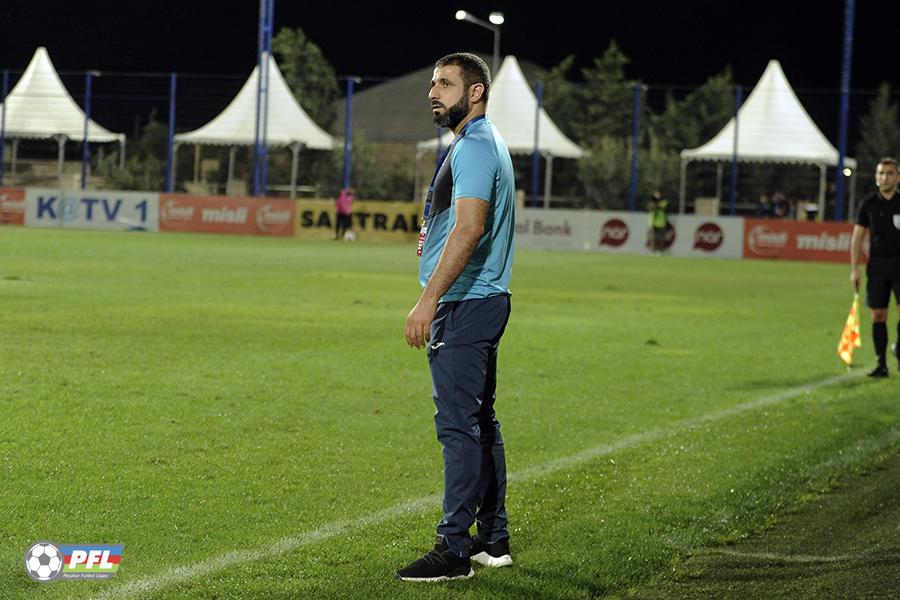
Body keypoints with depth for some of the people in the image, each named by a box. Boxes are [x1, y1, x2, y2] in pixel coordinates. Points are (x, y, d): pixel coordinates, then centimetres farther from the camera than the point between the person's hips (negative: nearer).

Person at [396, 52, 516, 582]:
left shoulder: (474, 148, -15)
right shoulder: (481, 144, 20)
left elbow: (469, 228, -26)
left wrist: (429, 301, -29)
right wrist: (434, 235, 15)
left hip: (465, 302, -11)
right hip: (481, 301, 11)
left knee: (459, 424, -11)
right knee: (480, 422, 15)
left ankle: (454, 549, -12)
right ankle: (493, 539, 21)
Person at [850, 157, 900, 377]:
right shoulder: (869, 204, 5)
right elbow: (857, 237, 7)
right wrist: (854, 269, 0)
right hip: (877, 264, 2)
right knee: (878, 315, 2)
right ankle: (881, 364, 8)